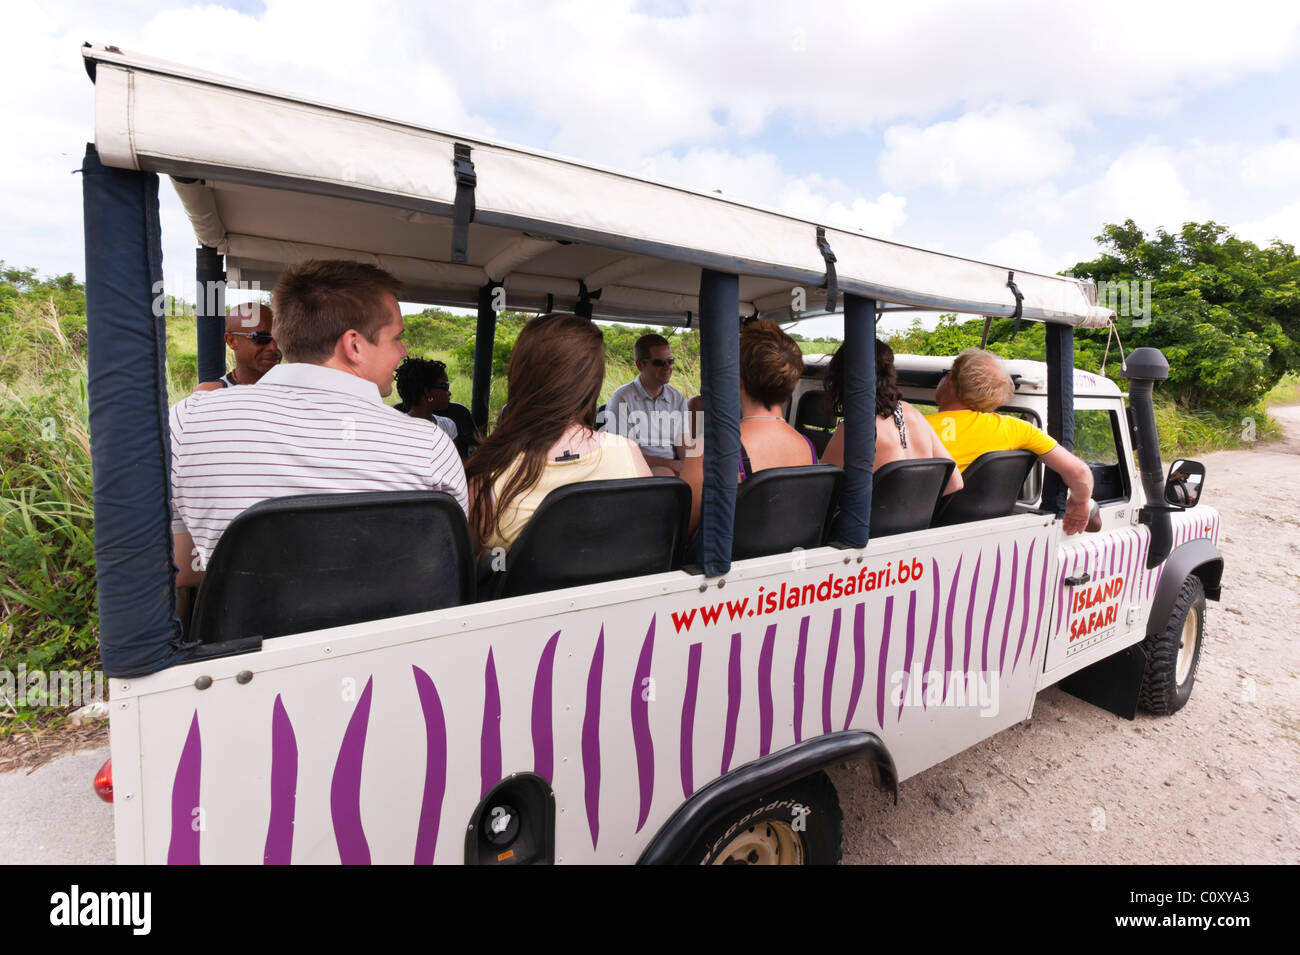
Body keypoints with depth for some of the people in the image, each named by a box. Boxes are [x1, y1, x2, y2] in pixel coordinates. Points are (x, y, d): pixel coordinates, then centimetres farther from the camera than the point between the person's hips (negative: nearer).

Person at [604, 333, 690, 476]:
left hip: (672, 466, 6)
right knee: (666, 473, -37)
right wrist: (667, 463, -19)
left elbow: (682, 444, 10)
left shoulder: (678, 398, 13)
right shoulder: (622, 398, -5)